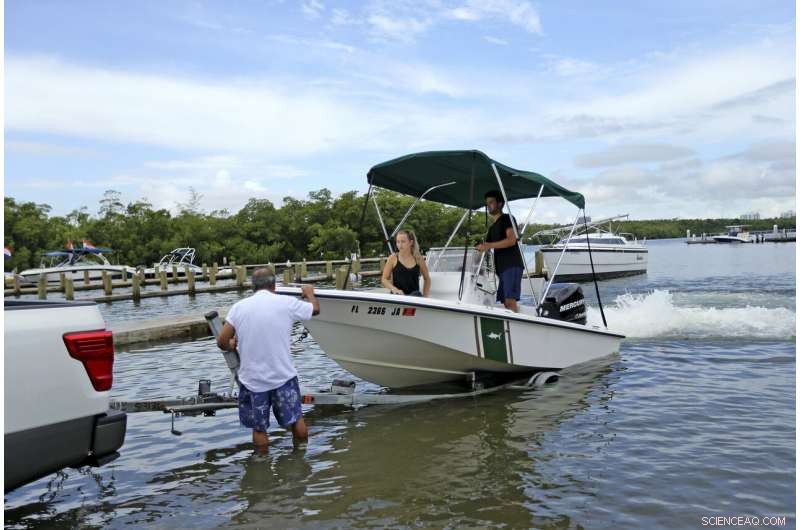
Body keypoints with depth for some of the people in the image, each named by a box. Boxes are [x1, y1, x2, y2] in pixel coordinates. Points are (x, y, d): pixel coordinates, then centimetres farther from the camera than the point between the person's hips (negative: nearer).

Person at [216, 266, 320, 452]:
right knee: (297, 421, 16)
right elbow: (316, 308, 10)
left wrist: (232, 345, 20)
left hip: (252, 379, 1)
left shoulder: (239, 306, -4)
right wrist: (310, 293, 31)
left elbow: (222, 342, -3)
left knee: (259, 429, 15)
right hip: (283, 376, -1)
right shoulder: (287, 303, -7)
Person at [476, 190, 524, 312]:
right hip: (501, 268, 8)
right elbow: (486, 247, 26)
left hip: (512, 265, -8)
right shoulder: (492, 228, 25)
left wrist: (489, 245, -20)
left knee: (510, 300, -19)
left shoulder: (507, 219, 2)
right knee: (505, 302, 1)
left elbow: (511, 240, -14)